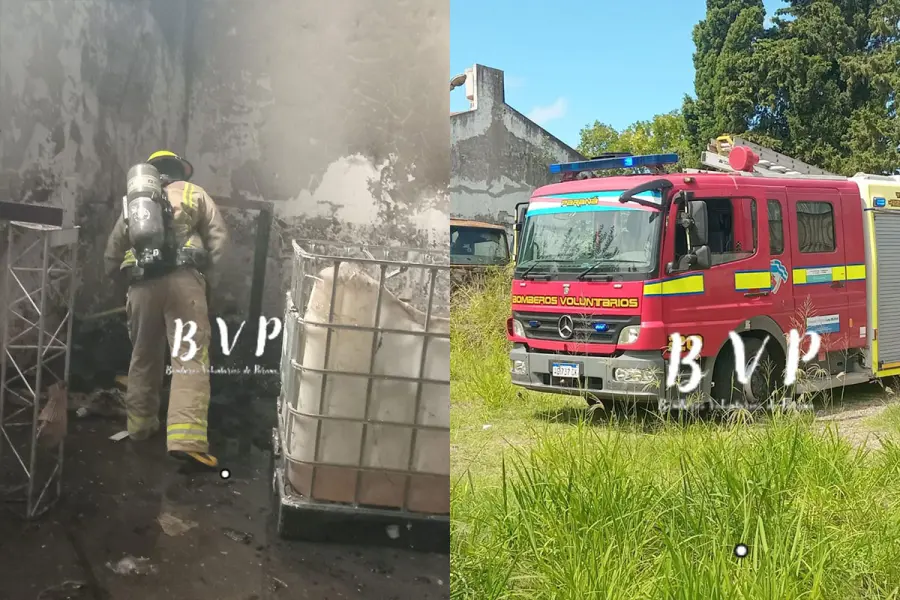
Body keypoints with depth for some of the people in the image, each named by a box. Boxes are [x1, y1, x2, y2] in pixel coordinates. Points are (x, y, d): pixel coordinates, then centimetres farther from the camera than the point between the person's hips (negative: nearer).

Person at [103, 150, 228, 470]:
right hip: (183, 278, -4)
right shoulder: (193, 193, 17)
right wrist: (206, 270, 14)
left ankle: (140, 424, 31)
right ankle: (187, 439, -24)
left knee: (143, 357, 21)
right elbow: (218, 236, 7)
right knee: (190, 357, -11)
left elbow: (112, 252, 25)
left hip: (142, 284, 4)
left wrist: (123, 277, 37)